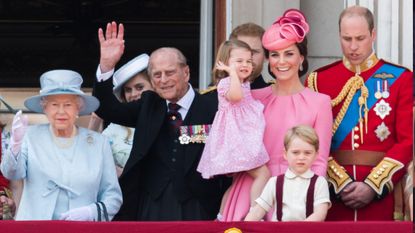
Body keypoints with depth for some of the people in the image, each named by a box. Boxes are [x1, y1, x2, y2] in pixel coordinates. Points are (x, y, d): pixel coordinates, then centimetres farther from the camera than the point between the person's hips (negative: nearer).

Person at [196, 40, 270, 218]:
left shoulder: (245, 84, 18)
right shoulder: (225, 83, -10)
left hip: (245, 137, 10)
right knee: (262, 173, -16)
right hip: (236, 137, -10)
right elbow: (235, 96, -32)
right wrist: (232, 72, -24)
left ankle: (223, 216, 20)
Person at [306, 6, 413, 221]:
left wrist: (373, 186, -12)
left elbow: (407, 141, -3)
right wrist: (341, 184, -11)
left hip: (382, 195, -1)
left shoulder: (400, 79, 3)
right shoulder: (318, 80, 5)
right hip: (333, 199, 1)